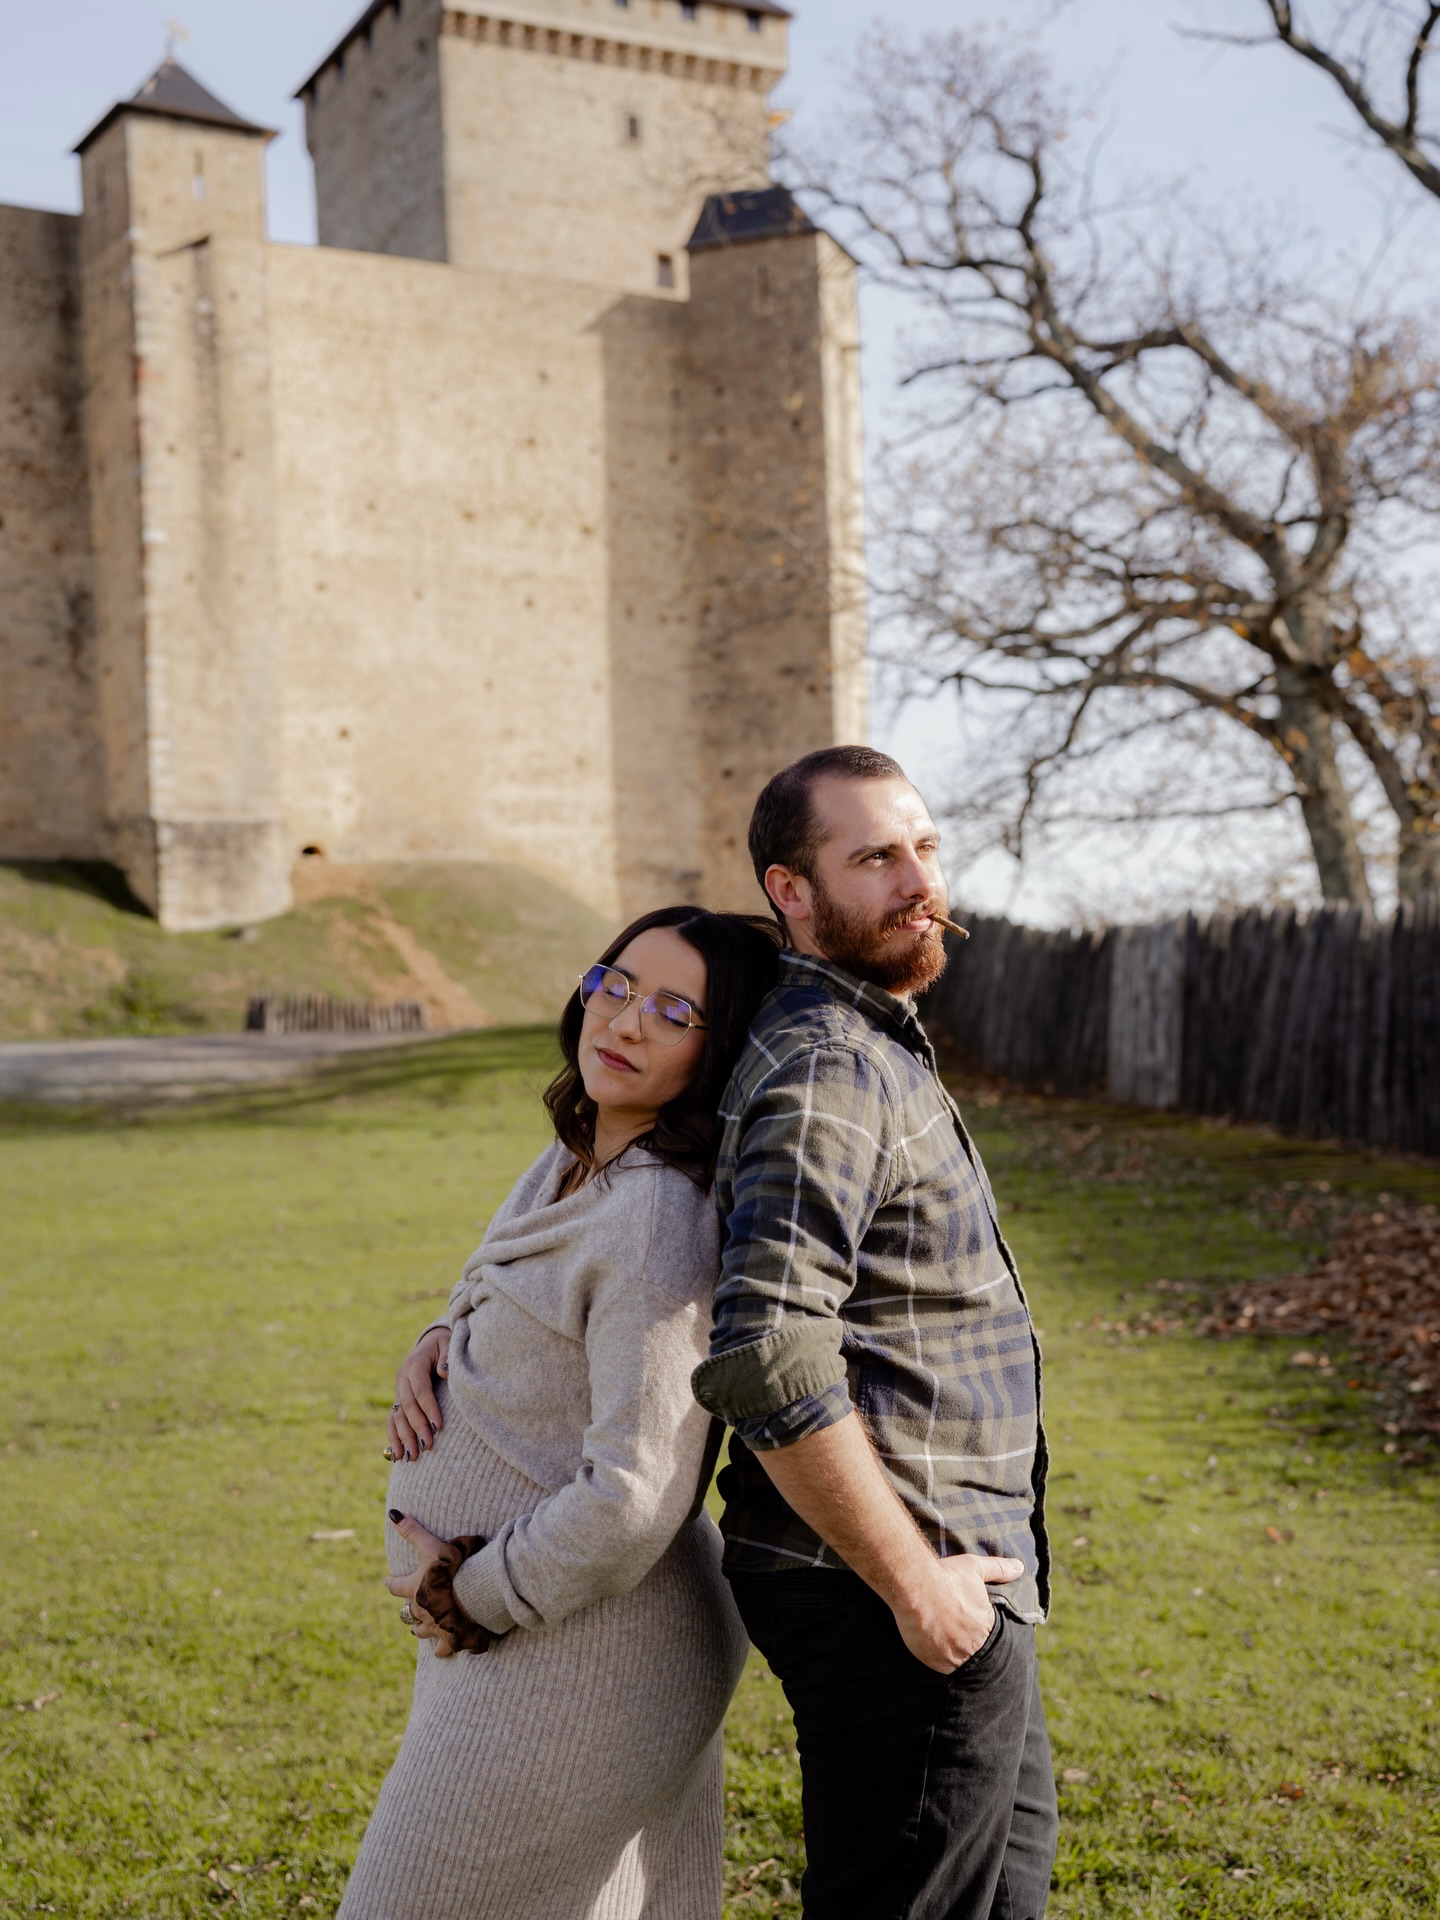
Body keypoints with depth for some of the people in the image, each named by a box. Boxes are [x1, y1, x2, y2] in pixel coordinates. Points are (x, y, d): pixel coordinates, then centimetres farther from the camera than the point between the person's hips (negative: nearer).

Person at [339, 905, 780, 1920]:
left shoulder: (662, 1220, -25)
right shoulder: (572, 1163, 5)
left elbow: (631, 1500, -28)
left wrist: (475, 1594, -15)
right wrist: (441, 1343, 0)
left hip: (570, 1665, -9)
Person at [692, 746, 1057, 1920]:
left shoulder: (879, 1052, 12)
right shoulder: (827, 1075, -21)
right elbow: (770, 1364, -31)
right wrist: (914, 1585, -22)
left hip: (965, 1585, 10)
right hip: (892, 1604, -10)